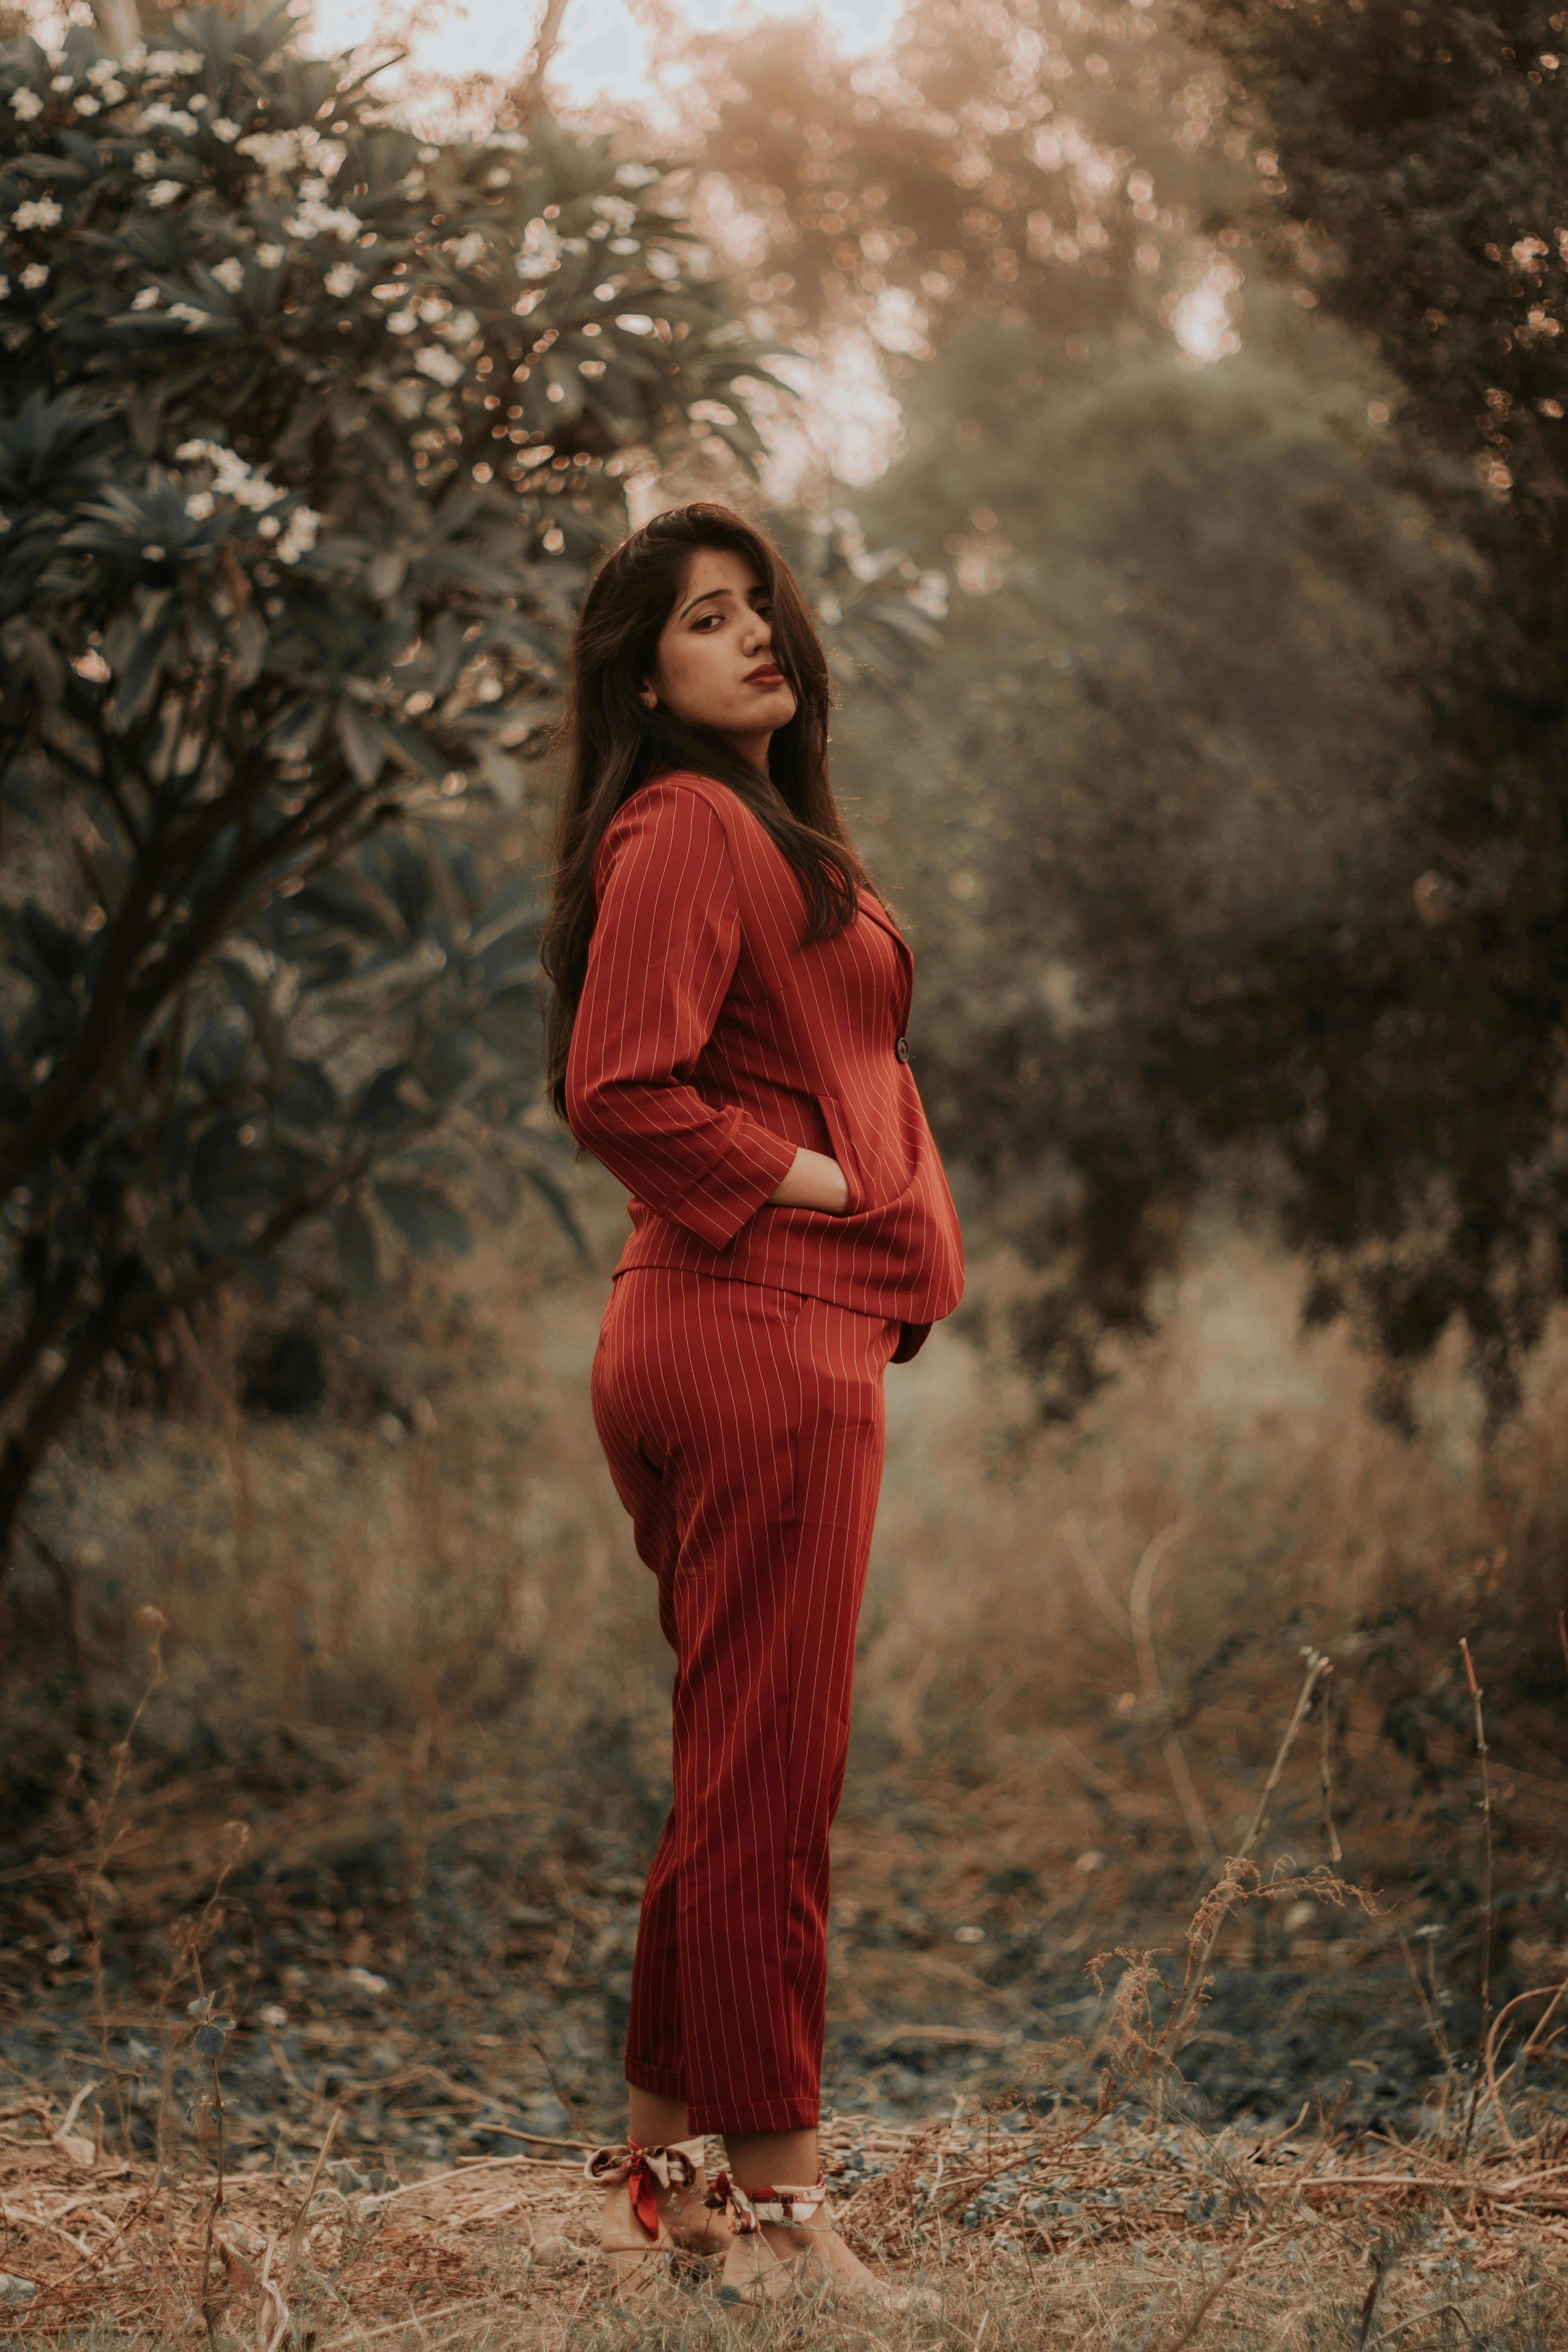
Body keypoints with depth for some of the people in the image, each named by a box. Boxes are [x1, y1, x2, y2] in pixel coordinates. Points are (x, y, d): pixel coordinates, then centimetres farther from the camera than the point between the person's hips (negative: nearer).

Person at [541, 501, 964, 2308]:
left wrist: (878, 1211, 12)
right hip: (758, 1338, -11)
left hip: (758, 1330, 11)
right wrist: (826, 1185, -13)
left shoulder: (771, 833, 21)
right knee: (766, 1793, -5)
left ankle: (658, 2177, 23)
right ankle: (775, 2216, 1)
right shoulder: (688, 830, -11)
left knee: (733, 1786, 15)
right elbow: (620, 1090, -20)